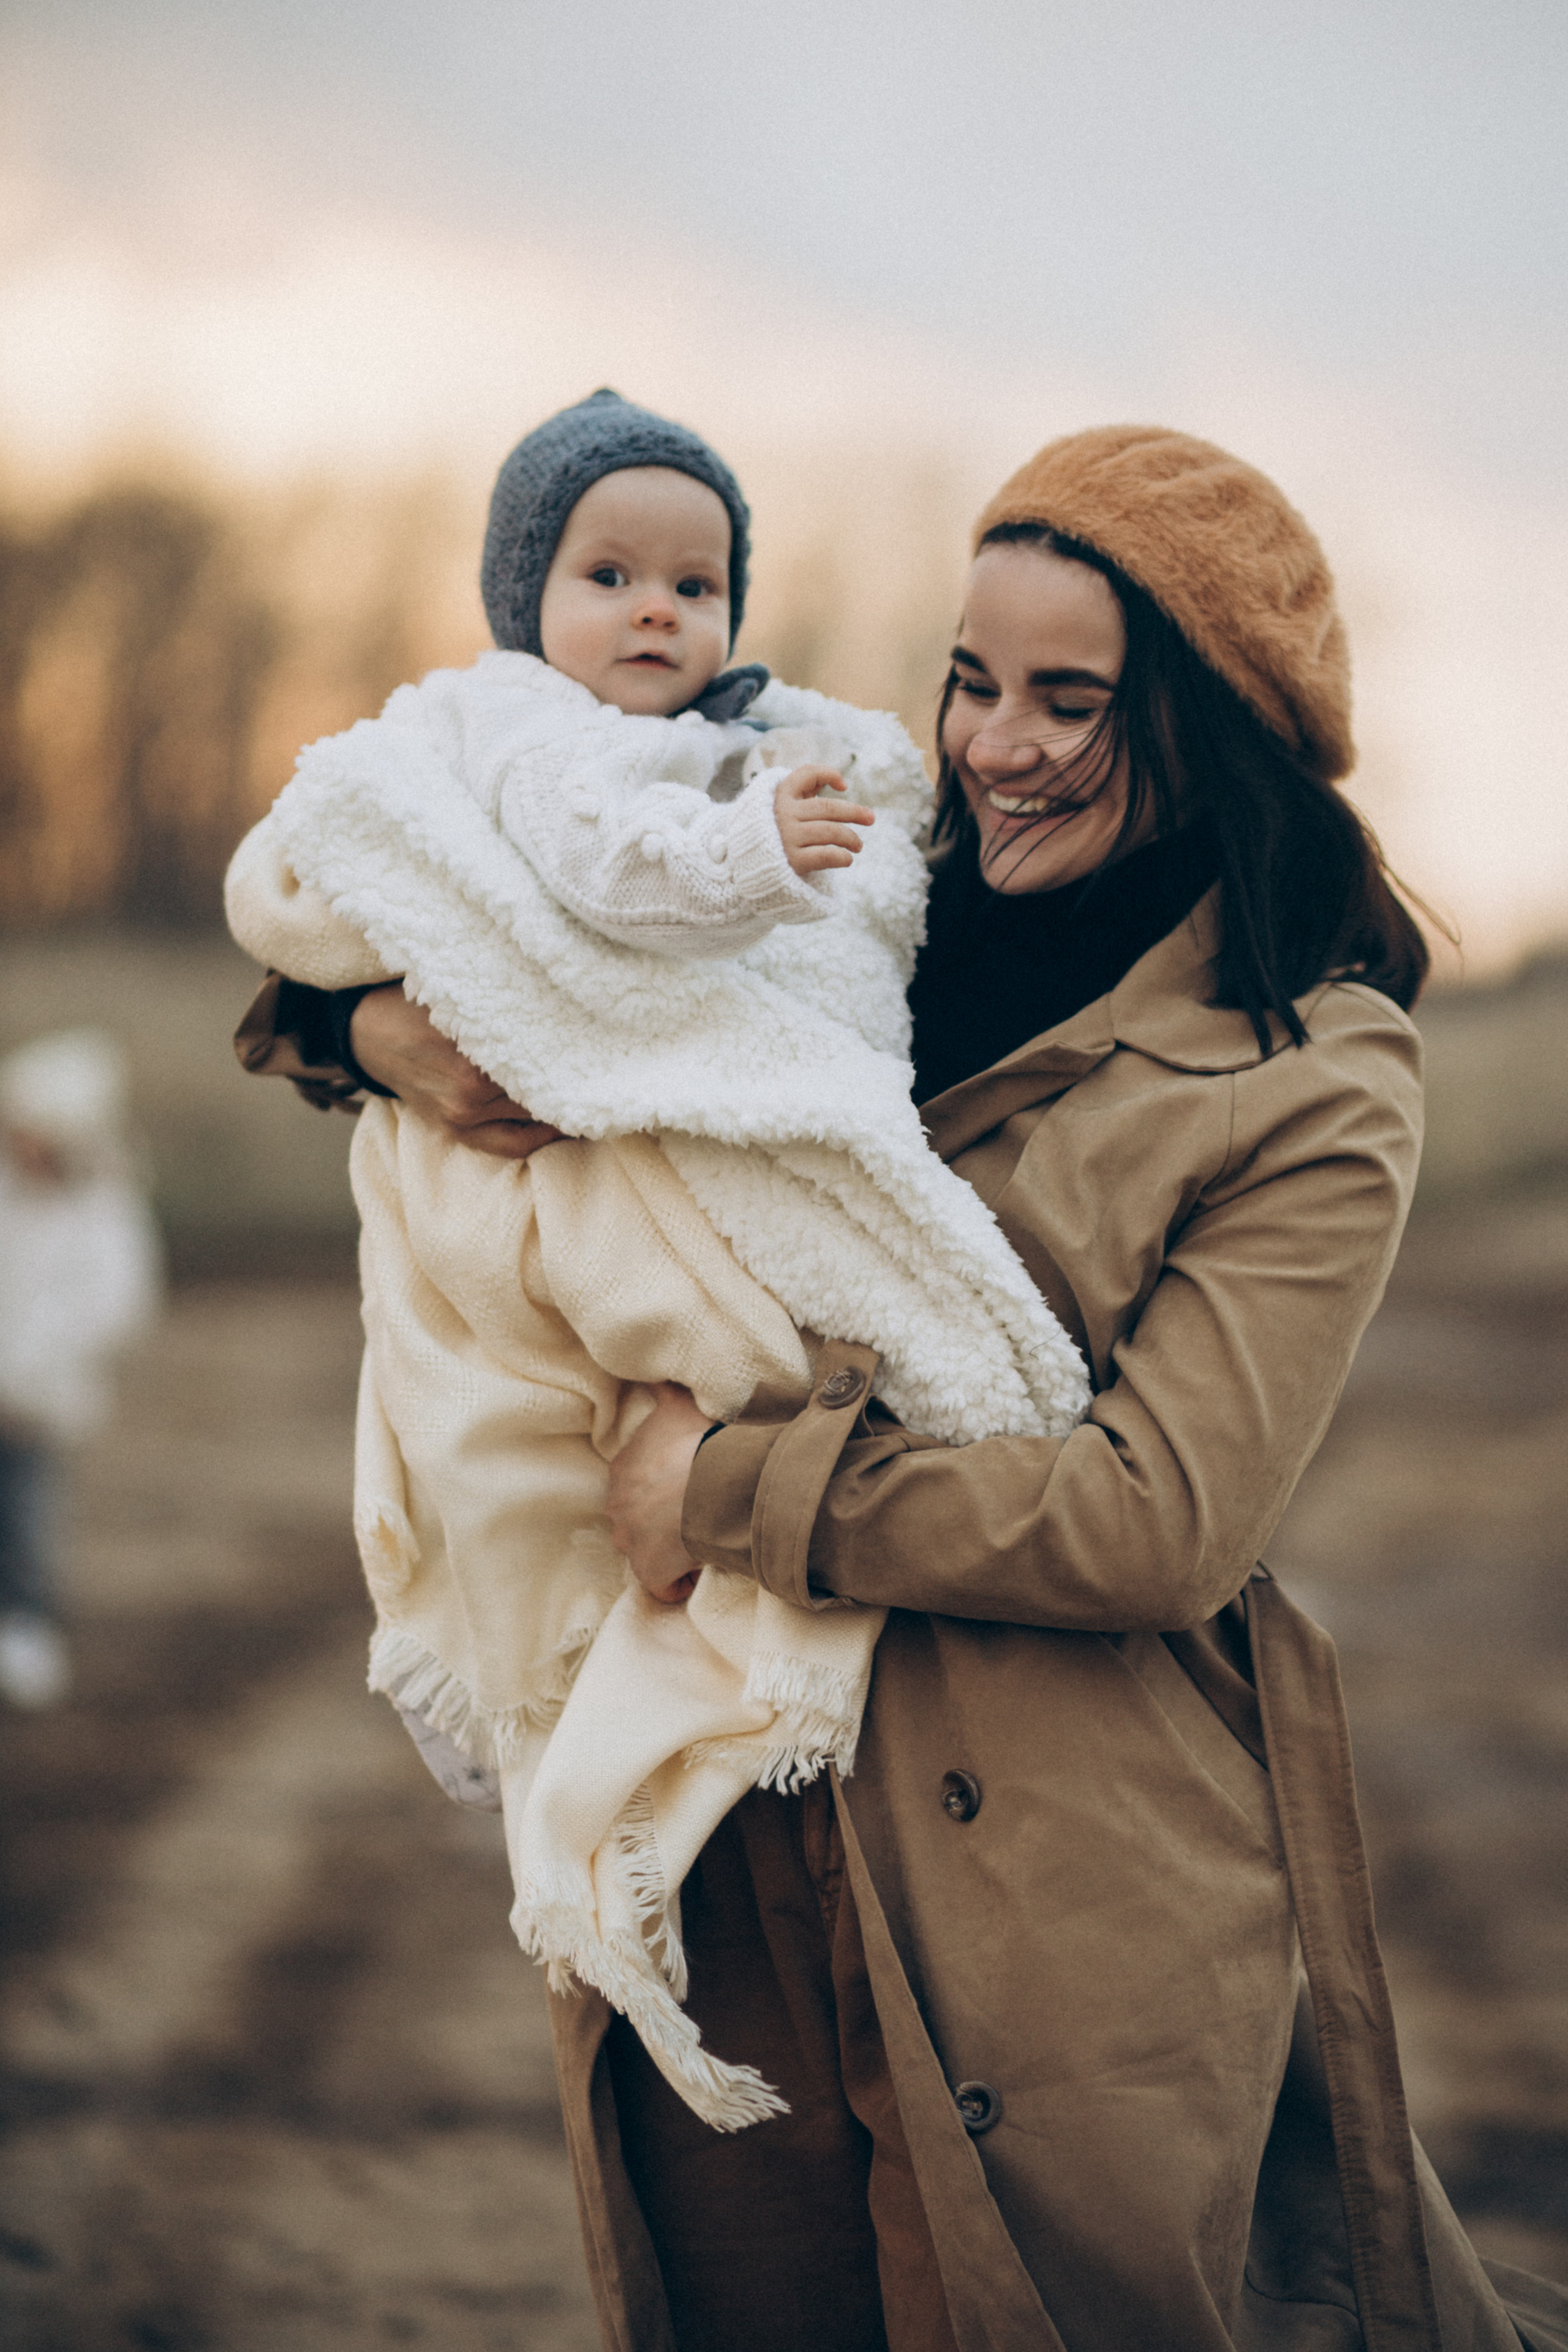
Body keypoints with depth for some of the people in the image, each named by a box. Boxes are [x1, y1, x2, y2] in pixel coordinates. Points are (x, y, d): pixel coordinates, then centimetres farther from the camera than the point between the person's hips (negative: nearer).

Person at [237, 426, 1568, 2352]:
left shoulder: (1315, 1084, -5)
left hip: (1077, 1900, -5)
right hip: (733, 1883, 5)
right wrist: (386, 1017, -7)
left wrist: (733, 1485, -15)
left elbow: (1166, 1511, -15)